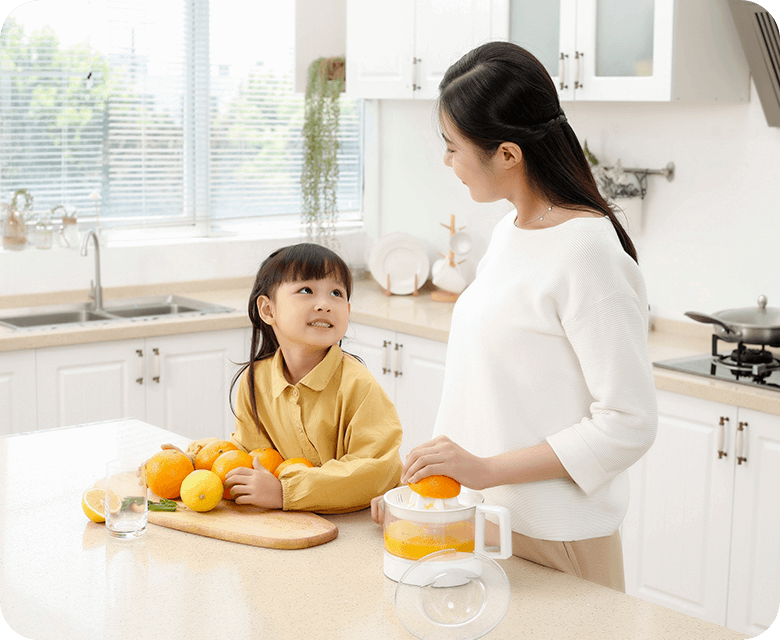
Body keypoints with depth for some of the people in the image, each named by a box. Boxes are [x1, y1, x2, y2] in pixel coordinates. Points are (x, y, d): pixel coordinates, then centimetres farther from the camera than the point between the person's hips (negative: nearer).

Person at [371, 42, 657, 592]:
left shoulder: (587, 251, -19)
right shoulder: (510, 231, 8)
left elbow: (629, 424, -21)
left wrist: (487, 469, -22)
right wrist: (421, 475, 6)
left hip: (551, 544, -8)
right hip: (480, 520, 8)